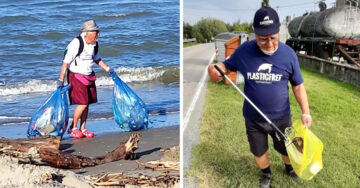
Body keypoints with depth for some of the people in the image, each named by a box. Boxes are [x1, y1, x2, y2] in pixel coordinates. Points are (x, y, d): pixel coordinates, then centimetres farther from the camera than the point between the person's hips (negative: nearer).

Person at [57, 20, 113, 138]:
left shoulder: (94, 44, 2)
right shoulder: (76, 43, -20)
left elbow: (97, 59, 20)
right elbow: (66, 62, -18)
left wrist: (108, 69, 13)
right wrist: (61, 79, -19)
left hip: (89, 77, 7)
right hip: (76, 76, -7)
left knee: (87, 104, 7)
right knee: (82, 103, -12)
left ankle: (83, 129, 19)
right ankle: (73, 128, 8)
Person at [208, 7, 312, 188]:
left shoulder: (288, 54, -15)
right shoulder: (244, 51, -17)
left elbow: (298, 86, -5)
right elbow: (226, 66, 0)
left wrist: (306, 112, -11)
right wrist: (215, 69, -24)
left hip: (281, 118, 0)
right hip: (253, 119, 0)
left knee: (287, 149, 24)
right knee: (258, 152, 22)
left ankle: (289, 168, 59)